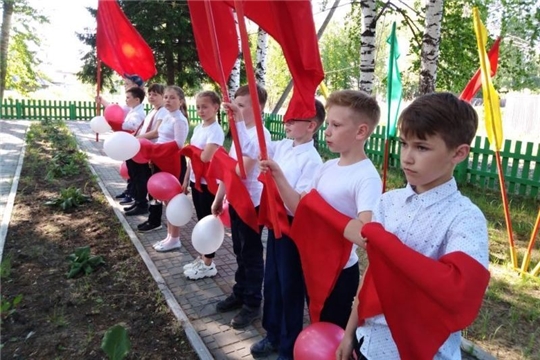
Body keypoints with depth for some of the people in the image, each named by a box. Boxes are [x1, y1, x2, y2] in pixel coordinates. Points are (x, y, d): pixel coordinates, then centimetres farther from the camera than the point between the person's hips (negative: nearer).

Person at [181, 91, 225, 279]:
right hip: (196, 180, 8)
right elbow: (192, 157, 14)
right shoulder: (198, 128, 10)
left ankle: (209, 264, 13)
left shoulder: (216, 131, -16)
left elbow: (205, 157, -27)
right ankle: (202, 258, 28)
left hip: (208, 182, -8)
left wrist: (191, 149, -8)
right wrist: (186, 179, 14)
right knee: (201, 221, 16)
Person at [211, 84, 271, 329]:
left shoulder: (259, 134, -18)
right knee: (240, 251, 20)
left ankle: (252, 304, 20)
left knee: (251, 254, 5)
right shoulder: (239, 130, 9)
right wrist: (219, 198, 13)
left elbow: (241, 170, -26)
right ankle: (240, 293, 36)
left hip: (251, 203, -8)